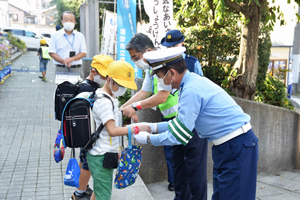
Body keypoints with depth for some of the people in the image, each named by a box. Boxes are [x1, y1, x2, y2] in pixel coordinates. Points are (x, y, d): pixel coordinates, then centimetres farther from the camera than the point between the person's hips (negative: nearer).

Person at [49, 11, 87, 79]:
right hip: (61, 69, -1)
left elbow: (83, 53, 7)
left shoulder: (80, 36, 12)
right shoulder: (55, 35, 8)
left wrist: (72, 59, -11)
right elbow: (51, 52, 2)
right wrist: (63, 61, -14)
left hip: (76, 69, 1)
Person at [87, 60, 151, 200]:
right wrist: (137, 129, -22)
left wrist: (116, 149, 21)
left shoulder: (110, 97, 11)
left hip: (105, 154, 10)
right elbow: (112, 131, -25)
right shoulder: (104, 102, -20)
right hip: (101, 157, -10)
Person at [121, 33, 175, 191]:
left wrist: (134, 107, -23)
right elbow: (143, 93, 10)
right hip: (167, 116, 9)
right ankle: (174, 182, 35)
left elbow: (161, 97, -27)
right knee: (169, 150, 17)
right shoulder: (150, 68, 8)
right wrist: (122, 108, 2)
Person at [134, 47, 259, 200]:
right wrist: (155, 127, 16)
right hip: (226, 147, 10)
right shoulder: (193, 81, 7)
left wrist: (148, 139, -4)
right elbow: (183, 122, 17)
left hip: (237, 147, -10)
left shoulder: (191, 91, -23)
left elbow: (179, 135, -18)